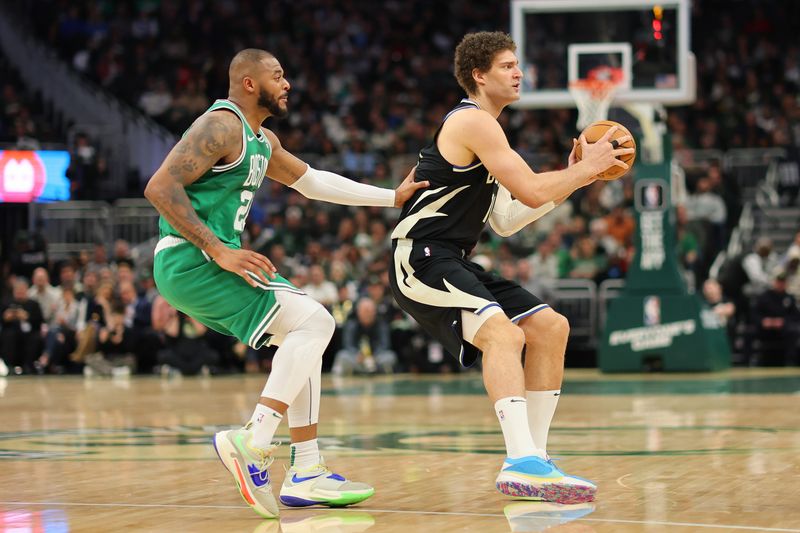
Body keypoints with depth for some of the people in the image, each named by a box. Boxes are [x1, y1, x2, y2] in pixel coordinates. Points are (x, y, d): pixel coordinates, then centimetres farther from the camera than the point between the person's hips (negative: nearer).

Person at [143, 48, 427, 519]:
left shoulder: (262, 140, 19)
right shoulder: (222, 126, -12)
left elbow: (312, 181, 31)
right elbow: (160, 187, -21)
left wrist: (393, 197, 27)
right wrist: (219, 251, -23)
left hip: (214, 261, 10)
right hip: (190, 263, -10)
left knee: (306, 334, 14)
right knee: (314, 321, -16)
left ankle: (307, 473, 10)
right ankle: (252, 442, -22)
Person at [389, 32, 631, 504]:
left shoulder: (483, 127, 22)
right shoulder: (473, 122, -11)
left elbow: (505, 221, 21)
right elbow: (533, 191, -19)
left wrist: (574, 179, 18)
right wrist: (585, 168, -2)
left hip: (453, 264, 11)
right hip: (422, 258, -11)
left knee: (551, 328, 10)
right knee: (505, 334, -31)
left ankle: (535, 457, 12)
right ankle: (523, 462, -45)